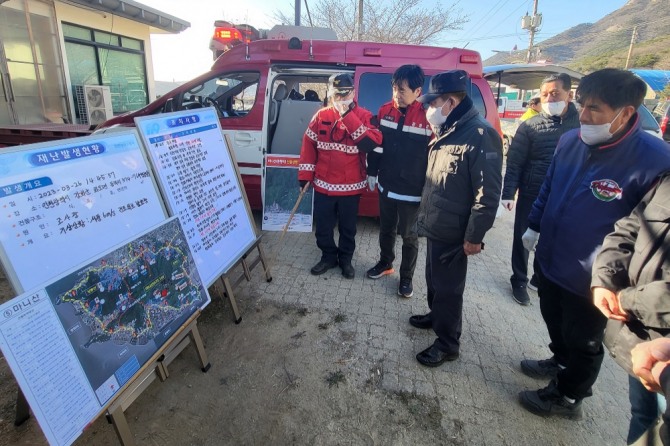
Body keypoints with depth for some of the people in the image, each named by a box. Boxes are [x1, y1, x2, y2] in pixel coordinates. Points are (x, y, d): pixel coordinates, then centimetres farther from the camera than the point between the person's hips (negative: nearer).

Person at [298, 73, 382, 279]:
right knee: (323, 226, 13)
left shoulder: (363, 116, -6)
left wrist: (349, 117, -22)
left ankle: (345, 259, 35)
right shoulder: (321, 116, 1)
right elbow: (309, 144, 6)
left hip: (351, 186, -2)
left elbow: (372, 144, -21)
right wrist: (305, 174, 2)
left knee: (348, 227, 14)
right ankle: (328, 256, 35)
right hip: (323, 184, 2)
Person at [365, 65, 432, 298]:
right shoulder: (385, 110, 0)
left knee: (408, 235, 10)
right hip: (386, 185, 5)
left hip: (412, 191, -4)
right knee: (386, 229, 20)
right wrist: (372, 173, 12)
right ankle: (385, 263, 43)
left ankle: (406, 277, 27)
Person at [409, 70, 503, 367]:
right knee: (434, 278, 23)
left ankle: (448, 343, 22)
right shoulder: (446, 131, 10)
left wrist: (474, 236, -19)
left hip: (453, 233, -9)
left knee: (448, 287, 5)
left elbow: (488, 193, -22)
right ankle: (436, 315, 45)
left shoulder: (480, 135, -20)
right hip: (435, 227, 9)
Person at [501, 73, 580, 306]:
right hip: (531, 195, -1)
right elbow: (514, 162, -8)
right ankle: (519, 282, 29)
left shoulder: (581, 124, -2)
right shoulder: (529, 126, -6)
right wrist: (508, 193, -15)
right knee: (522, 239, 10)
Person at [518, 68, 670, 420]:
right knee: (554, 322, 28)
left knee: (583, 341, 18)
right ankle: (560, 363, 56)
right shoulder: (570, 141, -5)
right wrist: (533, 227, 15)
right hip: (549, 261, 6)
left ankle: (567, 397, 42)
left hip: (590, 281, -6)